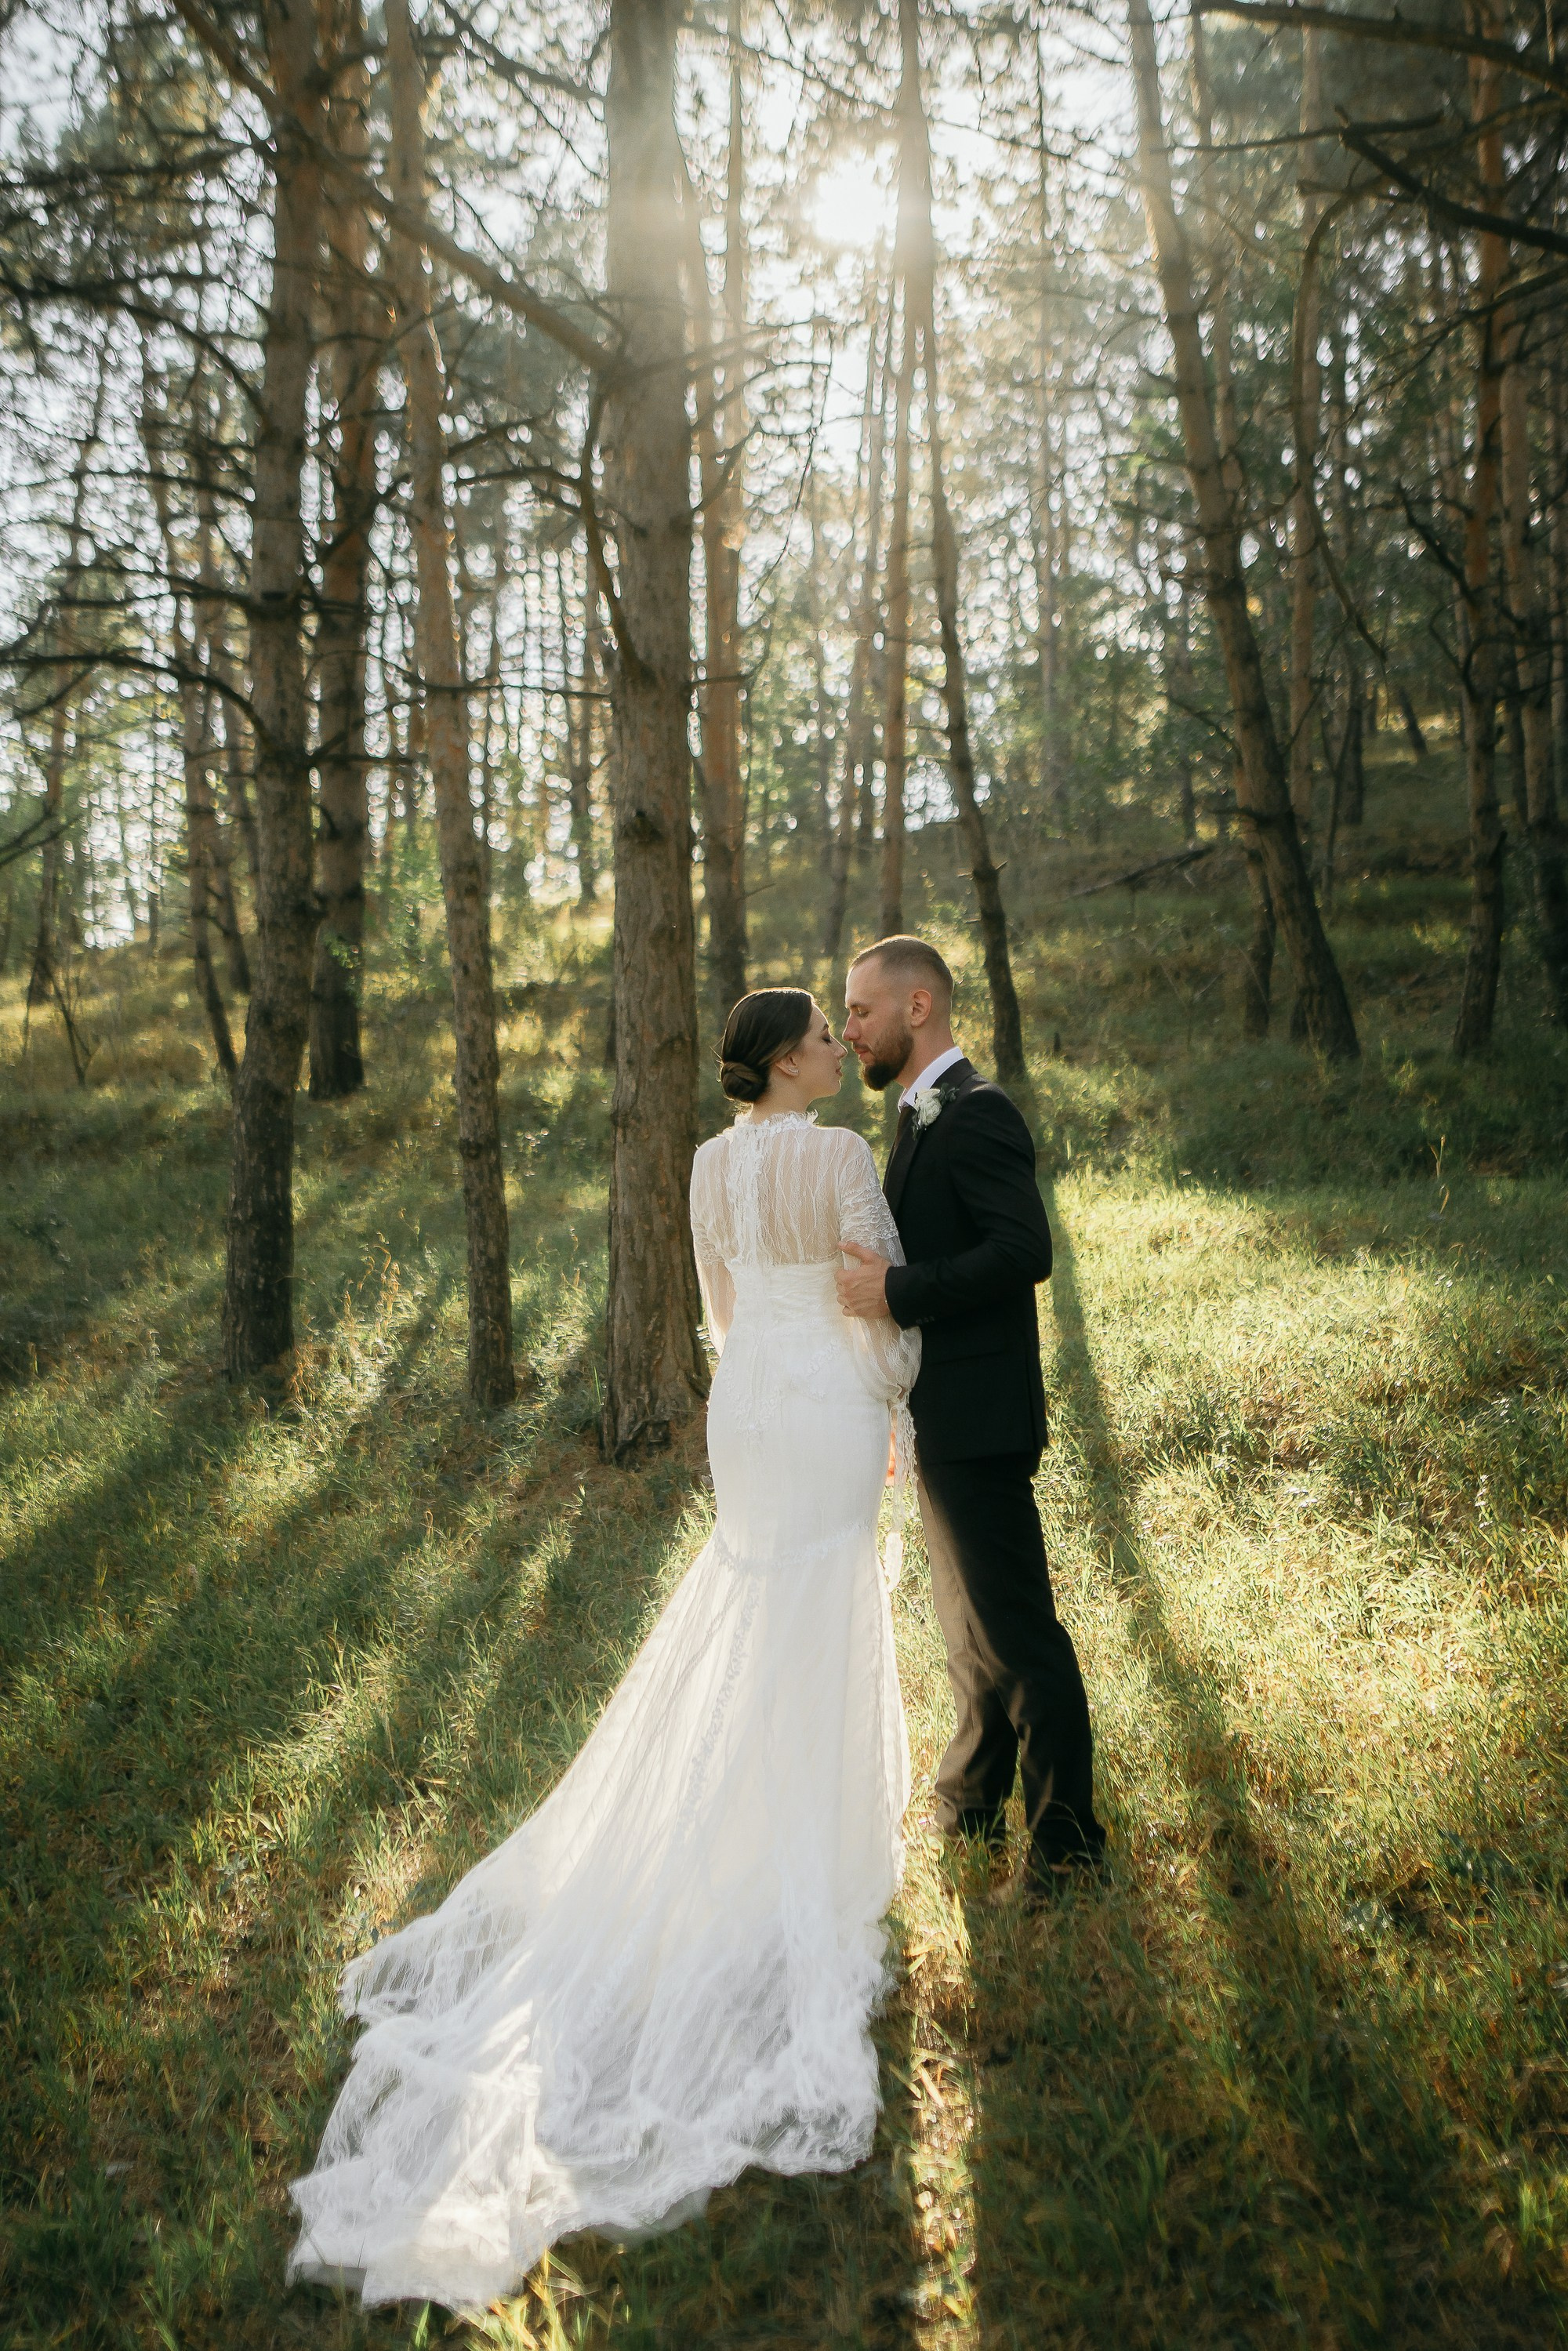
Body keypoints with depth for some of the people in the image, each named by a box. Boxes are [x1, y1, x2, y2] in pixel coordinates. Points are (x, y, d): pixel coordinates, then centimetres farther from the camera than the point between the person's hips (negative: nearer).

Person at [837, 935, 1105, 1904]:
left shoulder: (975, 1112, -17)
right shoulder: (929, 1116, 14)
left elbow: (1025, 1250, -26)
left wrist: (900, 1292, -26)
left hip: (979, 1418, -10)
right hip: (946, 1417, 10)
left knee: (1017, 1630, 0)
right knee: (969, 1620, 22)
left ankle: (1066, 1836, 13)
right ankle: (973, 1801, 37)